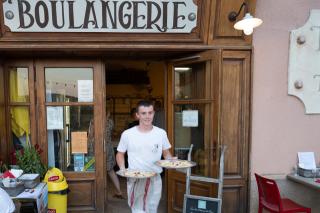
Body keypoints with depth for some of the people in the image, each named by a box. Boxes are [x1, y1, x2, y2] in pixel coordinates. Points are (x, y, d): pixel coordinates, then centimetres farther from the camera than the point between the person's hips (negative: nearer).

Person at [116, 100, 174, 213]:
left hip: (155, 179, 2)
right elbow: (120, 154, 5)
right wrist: (123, 169, -10)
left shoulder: (161, 133, -3)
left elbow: (166, 153, 9)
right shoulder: (127, 134, -7)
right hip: (135, 179, -2)